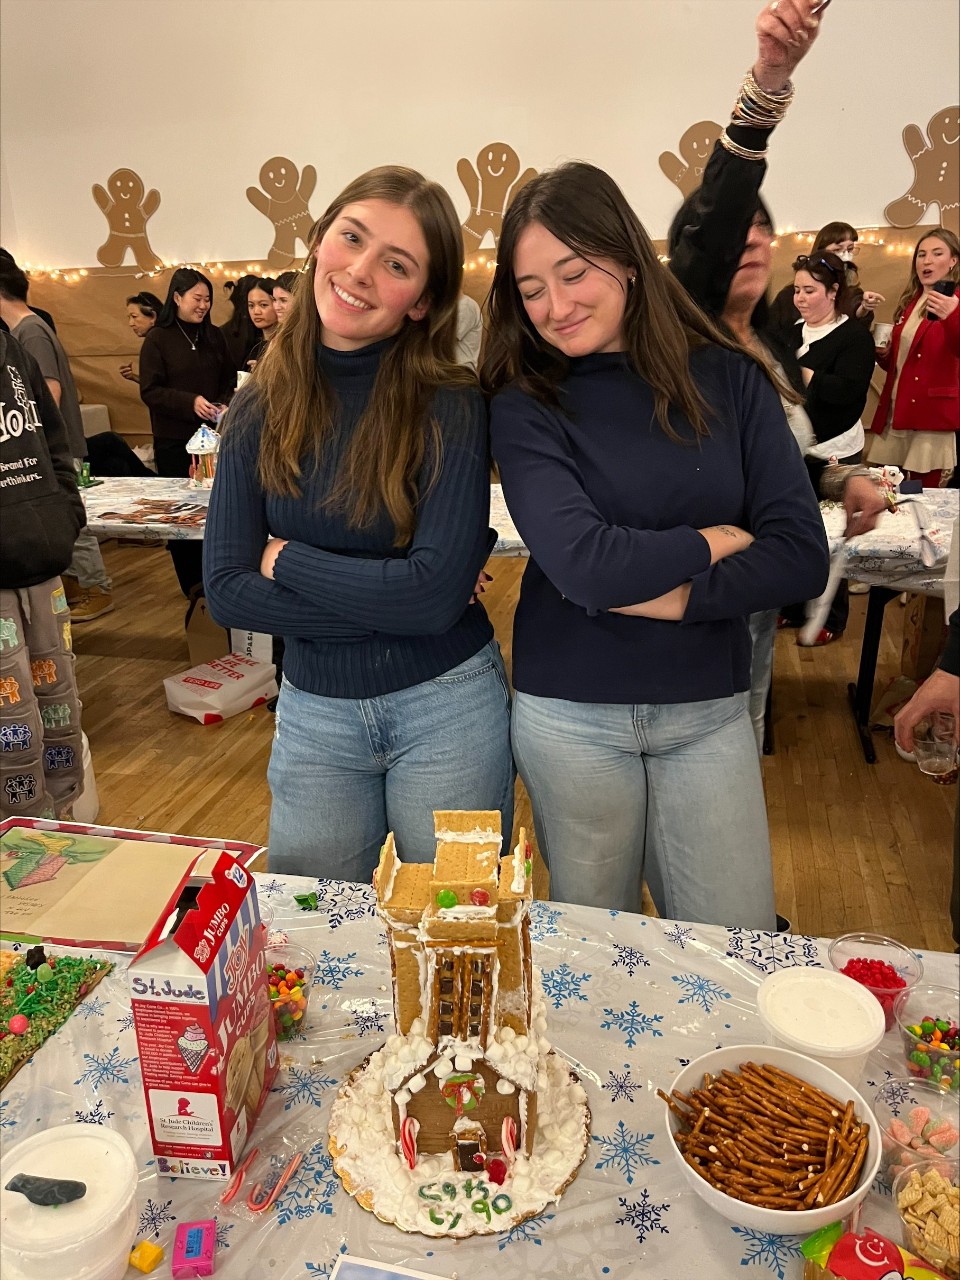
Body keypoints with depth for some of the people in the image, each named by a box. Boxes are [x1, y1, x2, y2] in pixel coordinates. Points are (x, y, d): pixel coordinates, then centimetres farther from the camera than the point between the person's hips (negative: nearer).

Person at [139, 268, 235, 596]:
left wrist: (225, 405, -5)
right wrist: (190, 402, -20)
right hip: (174, 441, -3)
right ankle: (192, 584, 15)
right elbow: (150, 391, -8)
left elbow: (229, 380, 15)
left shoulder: (214, 336, 10)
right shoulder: (158, 338, -2)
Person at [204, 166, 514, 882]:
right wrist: (388, 601, -15)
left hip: (447, 707, -3)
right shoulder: (262, 408, -3)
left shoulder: (450, 406, -14)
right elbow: (226, 592, -8)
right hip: (312, 713, 3)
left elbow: (437, 593, -23)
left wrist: (287, 560, -12)